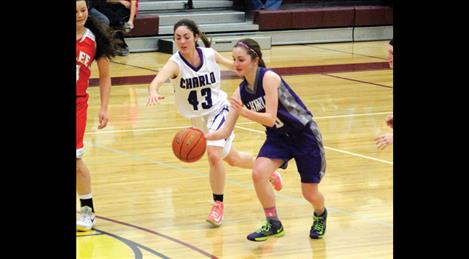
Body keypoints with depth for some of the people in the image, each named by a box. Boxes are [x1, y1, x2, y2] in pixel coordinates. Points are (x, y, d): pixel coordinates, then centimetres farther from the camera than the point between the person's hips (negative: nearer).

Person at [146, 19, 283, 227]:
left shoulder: (210, 55, -18)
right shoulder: (175, 64, -25)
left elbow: (230, 63, 5)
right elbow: (158, 79, -47)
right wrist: (153, 91, -69)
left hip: (218, 110, -2)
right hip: (197, 119, 2)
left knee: (214, 155, -23)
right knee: (232, 159, 17)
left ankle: (218, 205, -4)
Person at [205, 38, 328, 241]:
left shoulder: (269, 78, -26)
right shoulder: (241, 92, -7)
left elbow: (270, 118, -30)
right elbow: (225, 131, -9)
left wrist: (244, 112, -44)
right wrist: (203, 137, -27)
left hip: (304, 135, -5)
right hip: (278, 137, 5)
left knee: (310, 194, 2)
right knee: (258, 173, -22)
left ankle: (320, 215, 39)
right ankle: (273, 224, -5)